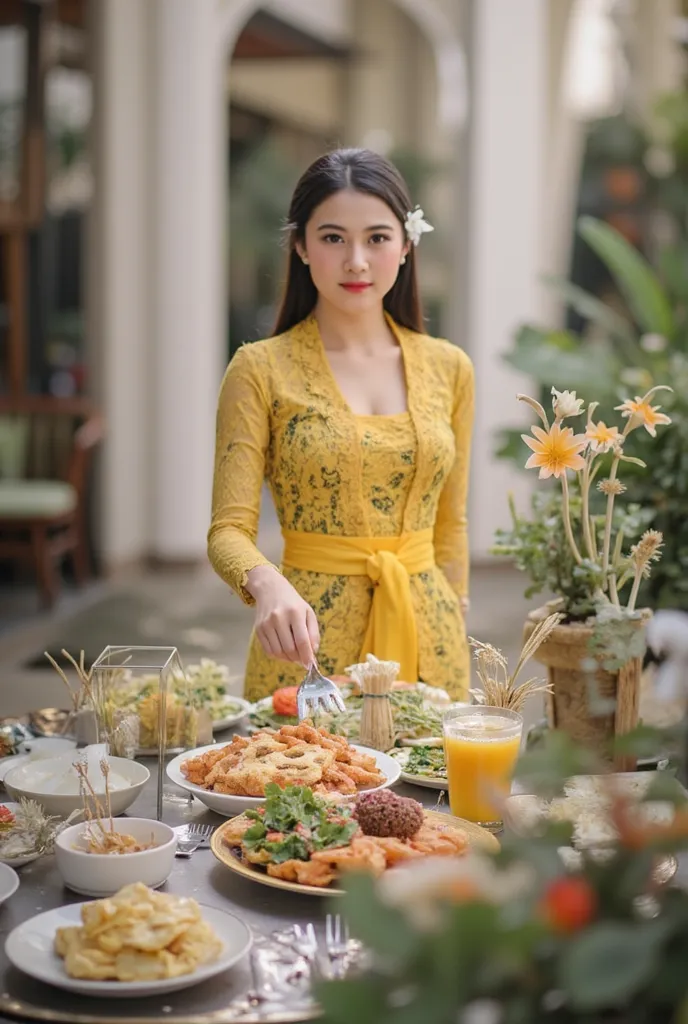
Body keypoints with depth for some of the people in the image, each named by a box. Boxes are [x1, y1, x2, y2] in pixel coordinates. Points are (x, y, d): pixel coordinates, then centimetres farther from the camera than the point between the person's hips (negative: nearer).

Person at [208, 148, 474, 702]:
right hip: (309, 639, -3)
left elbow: (449, 526, 13)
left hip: (426, 636, 3)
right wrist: (267, 584, -30)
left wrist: (454, 634, 11)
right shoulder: (261, 370, -5)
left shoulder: (448, 368, 5)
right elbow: (229, 530, -11)